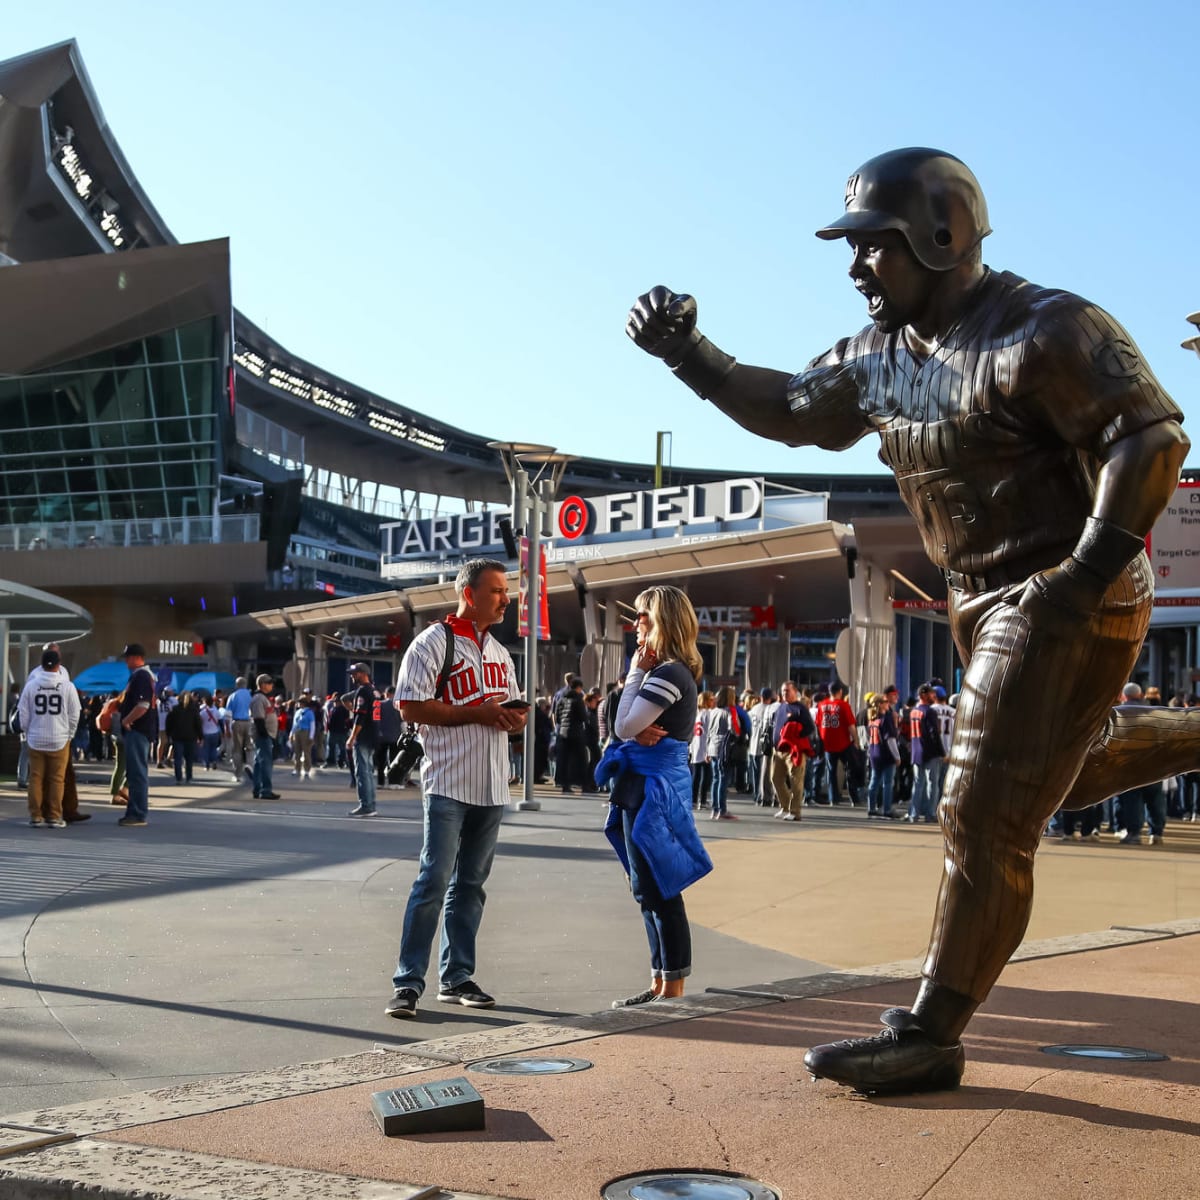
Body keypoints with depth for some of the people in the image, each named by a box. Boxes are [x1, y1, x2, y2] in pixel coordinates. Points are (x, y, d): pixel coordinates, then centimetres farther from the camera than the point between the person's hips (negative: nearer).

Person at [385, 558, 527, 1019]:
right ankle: (407, 983, -3)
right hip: (448, 783, -7)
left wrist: (514, 717, 0)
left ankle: (457, 978, 18)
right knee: (434, 880, -9)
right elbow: (411, 706, -14)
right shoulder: (433, 642, -6)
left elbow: (512, 708, 25)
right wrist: (476, 713, -16)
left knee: (471, 883, 11)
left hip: (491, 786, 7)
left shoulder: (499, 652, 17)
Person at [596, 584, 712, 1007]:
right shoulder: (671, 671, 16)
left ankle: (673, 989, -1)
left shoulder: (668, 673, -16)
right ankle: (660, 985, 21)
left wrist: (636, 672, -10)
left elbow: (625, 727, -17)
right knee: (650, 890, 14)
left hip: (653, 790, -11)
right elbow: (631, 728, 13)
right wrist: (641, 733, -10)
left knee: (658, 890, -6)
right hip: (649, 786, 11)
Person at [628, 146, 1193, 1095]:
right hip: (988, 604, 9)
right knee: (1065, 773, 25)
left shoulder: (1041, 331, -19)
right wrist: (688, 355, 6)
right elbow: (789, 410, 18)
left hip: (1066, 600, -9)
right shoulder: (882, 356, 7)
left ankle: (929, 1037, 3)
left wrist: (1089, 572, -29)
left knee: (984, 821, -6)